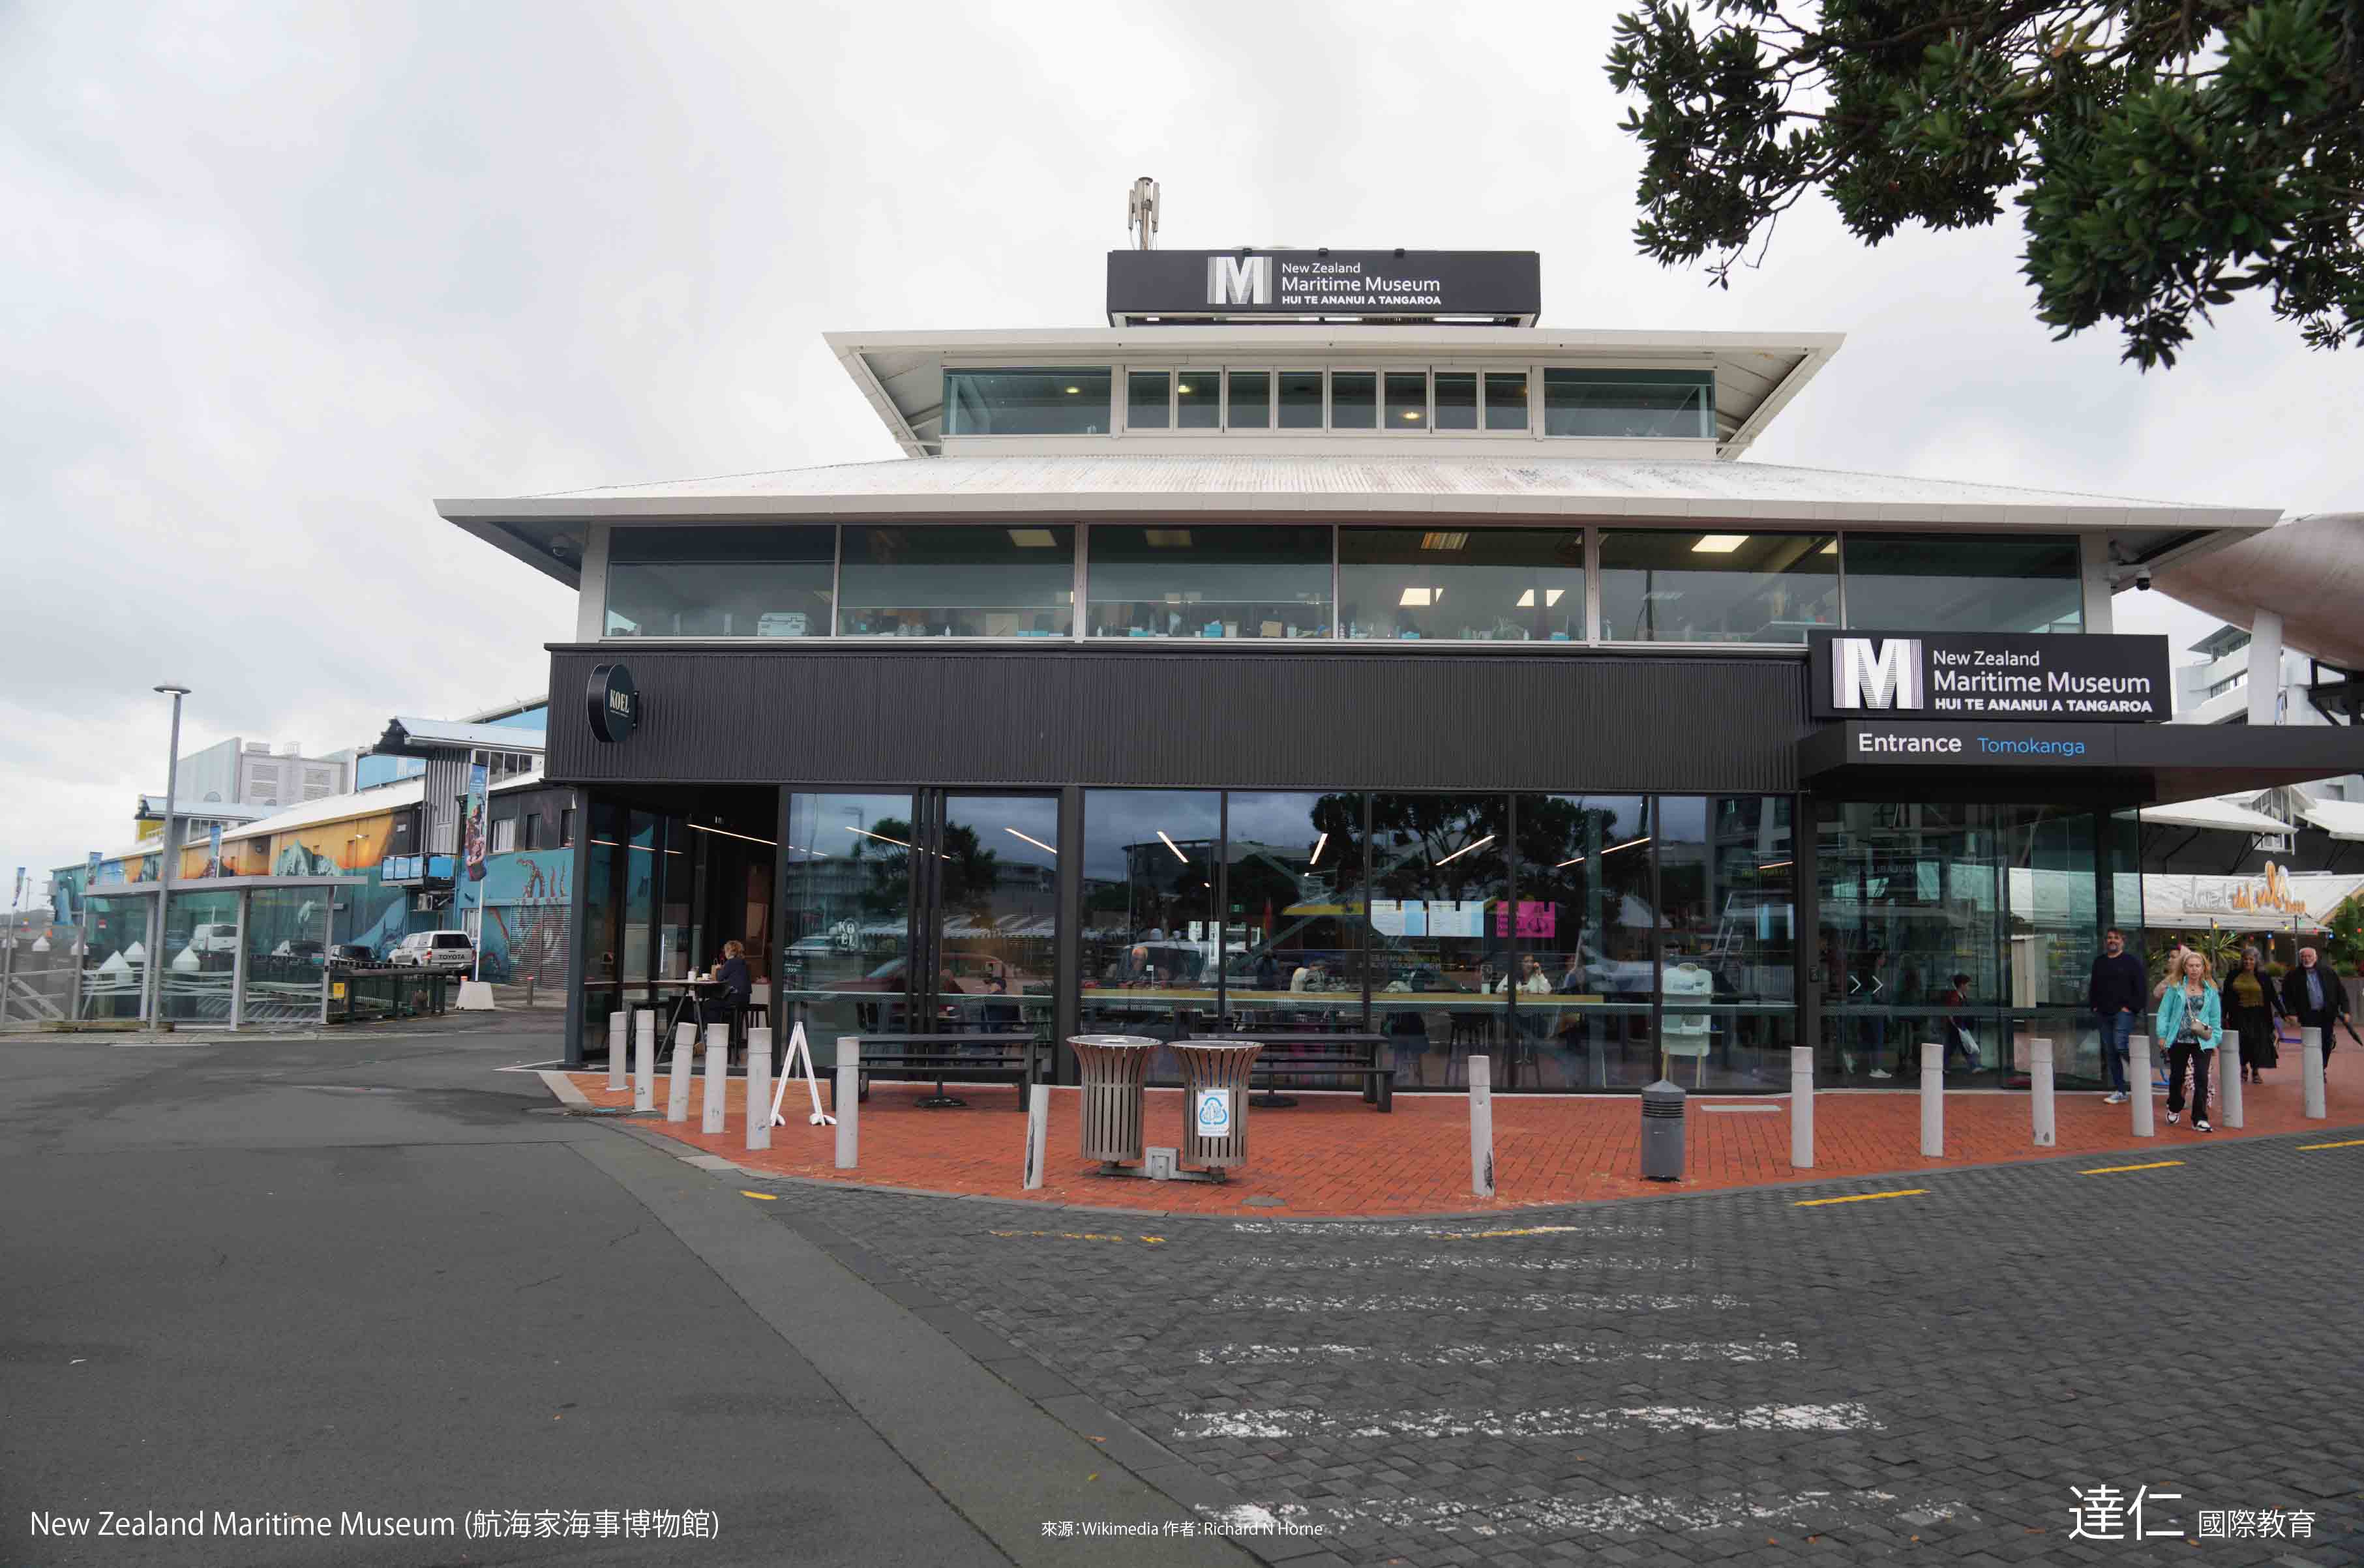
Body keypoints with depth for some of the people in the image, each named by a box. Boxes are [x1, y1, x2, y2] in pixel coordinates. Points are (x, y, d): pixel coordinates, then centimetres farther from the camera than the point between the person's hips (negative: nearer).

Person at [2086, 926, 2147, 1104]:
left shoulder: (2131, 961, -1)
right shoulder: (2099, 962, 16)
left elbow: (2140, 987, -5)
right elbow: (2093, 987, 22)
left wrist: (2131, 1007, -12)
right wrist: (2094, 1006, 10)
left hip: (2123, 1013, -6)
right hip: (2104, 1014, 6)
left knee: (2120, 1046, -21)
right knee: (2110, 1053, 5)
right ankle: (2119, 1092, 9)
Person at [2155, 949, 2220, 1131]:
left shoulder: (2211, 990, 3)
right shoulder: (2175, 987, -2)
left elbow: (2216, 1018, 8)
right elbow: (2164, 1012, -1)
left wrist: (2214, 1040, 4)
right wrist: (2162, 1035, -5)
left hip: (2202, 1042, 0)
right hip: (2178, 1040, 0)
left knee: (2201, 1079, -8)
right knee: (2176, 1077, 15)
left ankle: (2199, 1119, -2)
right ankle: (2174, 1109, 39)